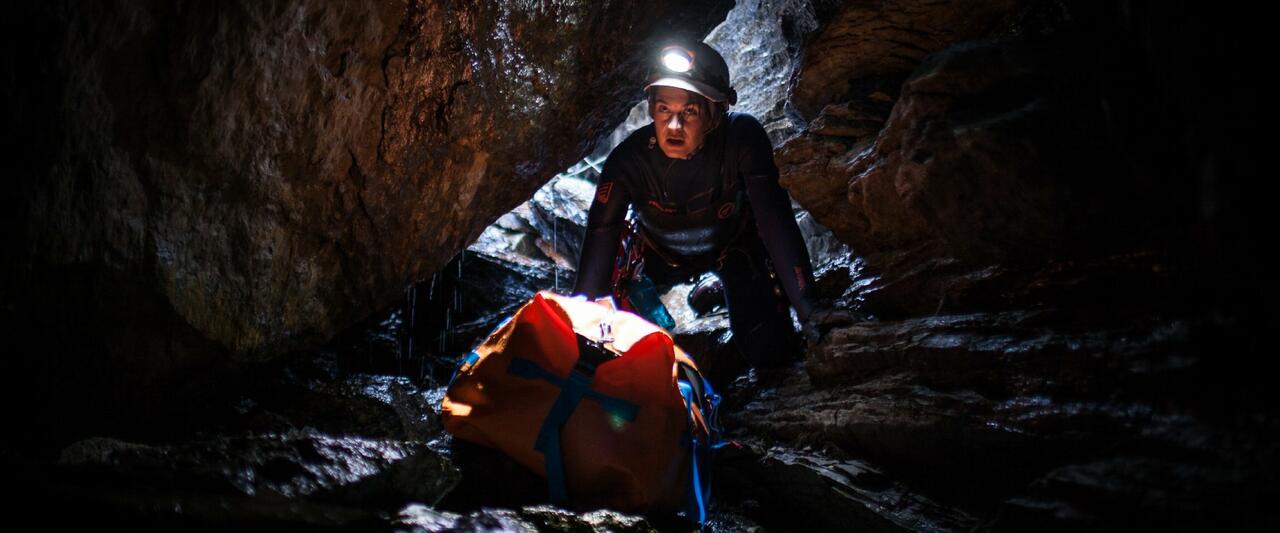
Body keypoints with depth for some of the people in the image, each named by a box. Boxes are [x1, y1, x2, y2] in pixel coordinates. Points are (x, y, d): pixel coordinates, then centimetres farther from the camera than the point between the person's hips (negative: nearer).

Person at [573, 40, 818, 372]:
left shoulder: (743, 138, -36)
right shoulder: (628, 160, -33)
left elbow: (775, 220, -39)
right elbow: (600, 241, -30)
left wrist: (811, 315, -44)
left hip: (733, 245, -1)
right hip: (661, 254, 2)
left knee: (770, 354, -14)